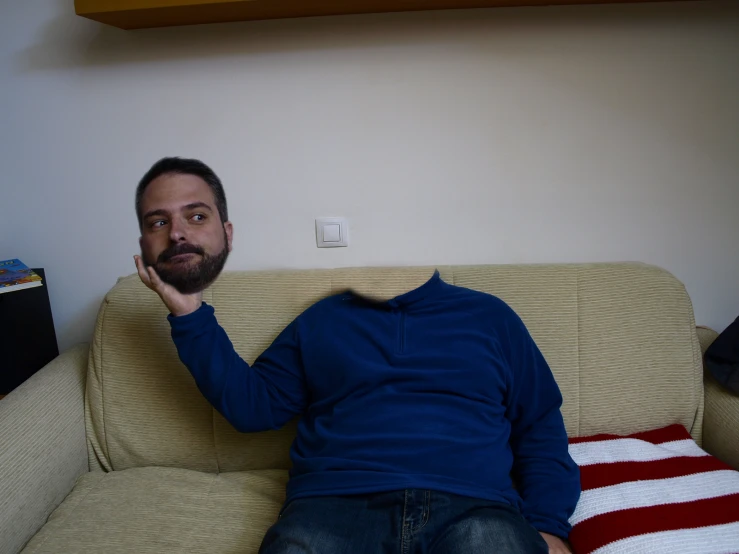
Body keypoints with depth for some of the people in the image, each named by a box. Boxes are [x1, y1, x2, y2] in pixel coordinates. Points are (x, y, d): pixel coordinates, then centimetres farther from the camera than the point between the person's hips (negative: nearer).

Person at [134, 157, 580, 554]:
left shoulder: (489, 315, 18)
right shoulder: (321, 320, 21)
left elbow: (540, 427, 15)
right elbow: (250, 403, 14)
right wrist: (189, 313, 7)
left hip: (472, 506, 0)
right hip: (337, 502, 1)